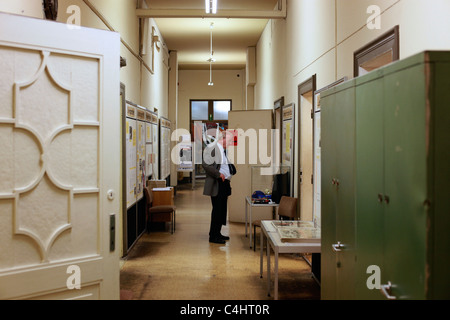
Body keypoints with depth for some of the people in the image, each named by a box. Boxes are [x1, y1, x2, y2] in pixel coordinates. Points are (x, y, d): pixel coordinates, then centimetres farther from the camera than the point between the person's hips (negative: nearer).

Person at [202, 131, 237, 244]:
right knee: (217, 209, -6)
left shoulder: (224, 150, 19)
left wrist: (233, 169, 11)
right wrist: (218, 174, -20)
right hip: (217, 184, -9)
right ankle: (213, 236, 2)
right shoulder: (212, 147, -11)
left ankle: (217, 233, 23)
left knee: (222, 209, 13)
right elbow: (206, 164, -20)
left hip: (225, 183, 9)